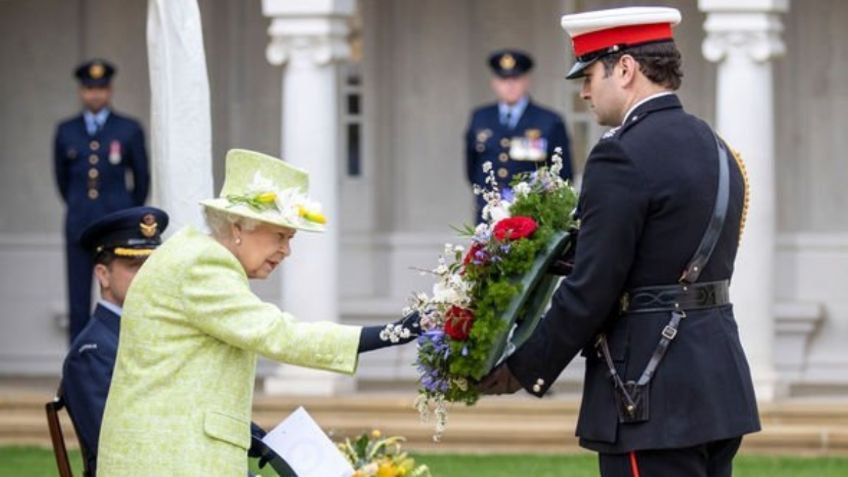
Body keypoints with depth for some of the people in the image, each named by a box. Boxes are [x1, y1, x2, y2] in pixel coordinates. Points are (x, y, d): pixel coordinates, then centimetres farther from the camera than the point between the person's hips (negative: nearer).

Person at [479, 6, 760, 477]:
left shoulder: (623, 156, -15)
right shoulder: (713, 147, 14)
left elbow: (591, 290, -17)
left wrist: (525, 371, -5)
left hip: (654, 394, -9)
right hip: (719, 383, 9)